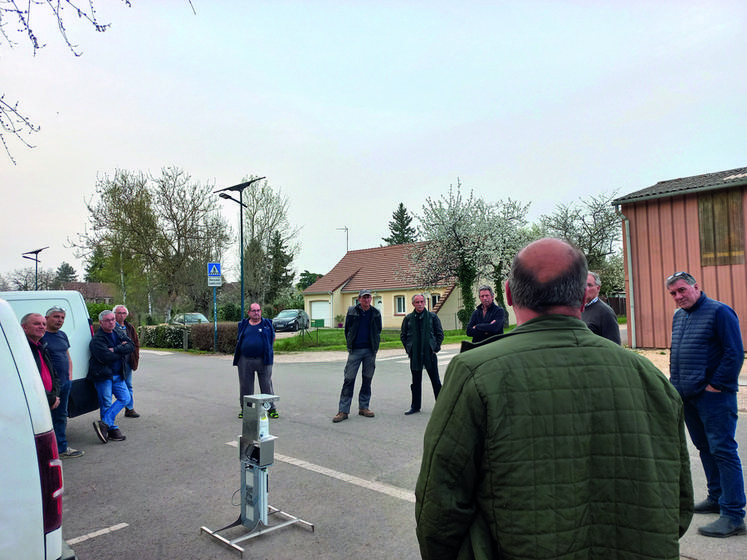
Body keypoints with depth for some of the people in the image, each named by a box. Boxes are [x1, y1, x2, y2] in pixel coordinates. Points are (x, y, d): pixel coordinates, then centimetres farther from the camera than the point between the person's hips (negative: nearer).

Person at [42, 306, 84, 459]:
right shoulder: (40, 336, -11)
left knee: (61, 416, 16)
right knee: (50, 417, -3)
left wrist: (70, 375, 12)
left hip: (65, 383, 8)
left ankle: (61, 448, 26)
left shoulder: (62, 335, 14)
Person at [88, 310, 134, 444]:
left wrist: (115, 349, -19)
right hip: (103, 376, -7)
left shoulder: (119, 333, 8)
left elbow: (131, 346, -5)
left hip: (117, 375, 7)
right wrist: (122, 349, -10)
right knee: (106, 404, -1)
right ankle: (112, 429, 9)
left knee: (125, 398, 2)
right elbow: (106, 357, -24)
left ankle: (104, 423, 2)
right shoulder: (97, 339, -13)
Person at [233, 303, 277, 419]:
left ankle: (271, 409, 11)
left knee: (267, 385, 2)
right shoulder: (243, 324, 11)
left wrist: (266, 350, 6)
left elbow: (273, 339, 14)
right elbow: (238, 340, 20)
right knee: (245, 386, 7)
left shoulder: (267, 324, 7)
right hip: (245, 360, 2)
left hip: (263, 360, -2)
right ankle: (244, 409, 20)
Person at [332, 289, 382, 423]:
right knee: (349, 379, -5)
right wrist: (350, 345, 5)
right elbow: (347, 330, 8)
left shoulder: (376, 313, 5)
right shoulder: (351, 311, 1)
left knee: (367, 379, 8)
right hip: (355, 350, -2)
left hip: (370, 351, 2)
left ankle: (364, 407, 20)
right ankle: (343, 410, -1)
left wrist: (375, 347, 8)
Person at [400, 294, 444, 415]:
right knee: (416, 381, 9)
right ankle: (415, 406, 18)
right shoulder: (408, 318, 5)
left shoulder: (432, 317, 2)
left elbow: (440, 333, 5)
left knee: (435, 381, 5)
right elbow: (403, 335, 12)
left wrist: (436, 347, -2)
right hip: (415, 355, 2)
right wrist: (408, 349, 3)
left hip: (430, 353, -1)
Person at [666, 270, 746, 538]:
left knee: (723, 451, -6)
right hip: (688, 396, 8)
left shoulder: (719, 312, -10)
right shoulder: (678, 316, 14)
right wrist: (676, 382, 13)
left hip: (714, 396, -8)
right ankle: (717, 498, 31)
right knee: (705, 448, 17)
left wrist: (715, 385, -15)